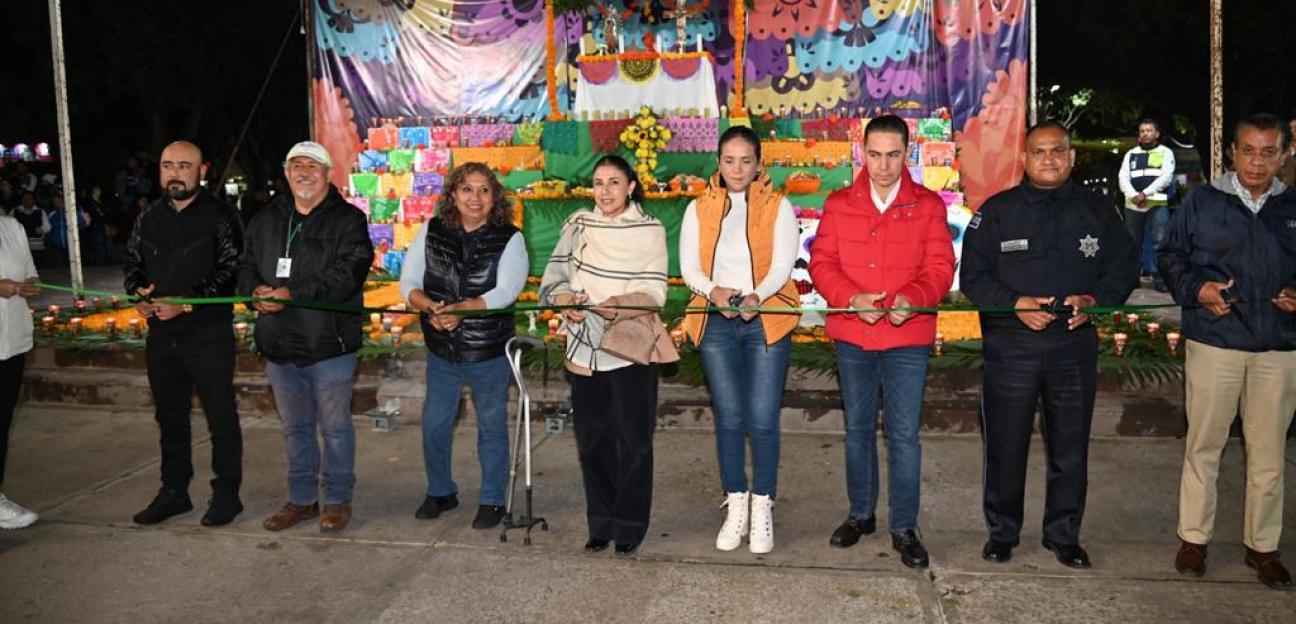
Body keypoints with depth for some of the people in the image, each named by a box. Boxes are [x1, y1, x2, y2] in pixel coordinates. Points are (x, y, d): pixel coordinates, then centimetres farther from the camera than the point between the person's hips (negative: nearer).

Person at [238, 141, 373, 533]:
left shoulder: (348, 220, -6)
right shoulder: (266, 221, 14)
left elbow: (347, 274, -18)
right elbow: (246, 268, 14)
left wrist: (293, 294, -25)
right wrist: (256, 290, -9)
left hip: (329, 345, -6)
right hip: (279, 345, 6)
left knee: (335, 426, 6)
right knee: (295, 427, 16)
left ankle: (338, 499, 20)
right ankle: (302, 499, 30)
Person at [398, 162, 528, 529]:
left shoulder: (509, 239, -7)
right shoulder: (431, 232, 2)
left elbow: (505, 292, -18)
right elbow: (408, 283, -1)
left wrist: (460, 308, -31)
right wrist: (431, 307, -22)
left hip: (490, 351, -3)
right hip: (441, 349, 3)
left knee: (491, 426, 9)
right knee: (434, 424, 13)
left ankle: (492, 500, 25)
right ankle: (440, 492, 34)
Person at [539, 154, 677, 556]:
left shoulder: (649, 230, -1)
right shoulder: (578, 225, 8)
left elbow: (654, 291, -8)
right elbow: (554, 275, 6)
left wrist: (619, 306, -26)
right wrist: (565, 299, -16)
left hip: (630, 348, -3)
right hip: (586, 349, 3)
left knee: (633, 441, 2)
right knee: (592, 441, 10)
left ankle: (630, 527, 16)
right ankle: (601, 524, 24)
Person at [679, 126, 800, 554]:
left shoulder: (778, 206, 5)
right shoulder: (699, 209, 11)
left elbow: (783, 265, -5)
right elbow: (689, 267, 3)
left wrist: (756, 296, -24)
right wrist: (714, 291, -19)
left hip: (767, 321, -2)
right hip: (716, 322, 2)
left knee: (762, 419, -4)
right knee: (728, 418, 5)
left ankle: (762, 509, 10)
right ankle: (736, 507, 18)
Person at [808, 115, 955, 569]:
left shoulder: (928, 206, 3)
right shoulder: (838, 204, 6)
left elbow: (940, 267, -3)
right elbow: (821, 262, 0)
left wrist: (912, 298, -23)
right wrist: (851, 297, -18)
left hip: (907, 337, -2)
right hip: (851, 336, 2)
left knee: (904, 433, 1)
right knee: (858, 427, 14)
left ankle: (904, 527, 14)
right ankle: (860, 514, 30)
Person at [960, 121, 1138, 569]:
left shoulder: (1097, 211, 8)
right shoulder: (997, 211, 3)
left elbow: (1125, 267, 10)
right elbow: (972, 276, 1)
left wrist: (1095, 301, -10)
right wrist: (1015, 304, -15)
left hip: (1075, 344, 2)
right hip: (1010, 345, -1)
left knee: (1071, 448, 9)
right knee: (1005, 446, 5)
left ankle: (1064, 534, 25)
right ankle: (1002, 532, 21)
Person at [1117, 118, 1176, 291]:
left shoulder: (1166, 152, 8)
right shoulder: (1130, 154, 17)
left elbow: (1166, 177, -5)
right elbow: (1123, 178, 5)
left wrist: (1145, 194, -15)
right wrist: (1134, 195, -13)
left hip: (1157, 204, -3)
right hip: (1132, 205, 3)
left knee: (1159, 241, -9)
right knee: (1133, 242, 7)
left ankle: (1158, 276, -7)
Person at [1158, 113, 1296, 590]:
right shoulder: (1202, 202, 1)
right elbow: (1171, 256, 5)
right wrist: (1196, 288, -12)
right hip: (1214, 342, -2)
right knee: (1203, 444, 7)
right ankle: (1193, 537, 20)